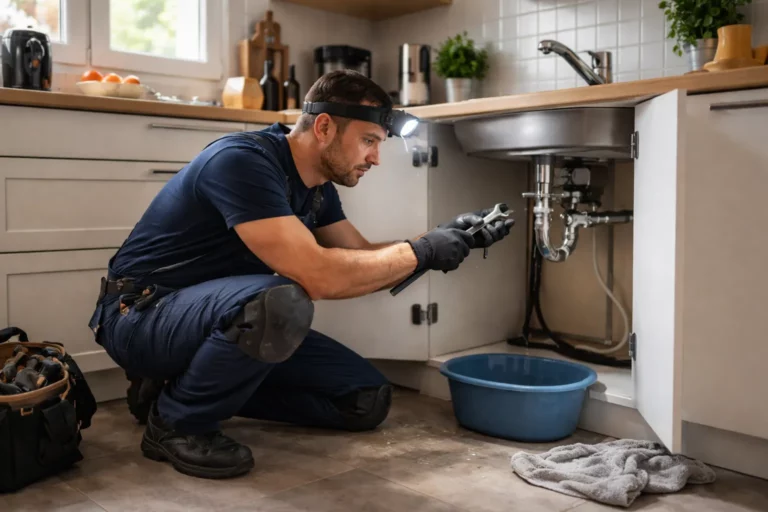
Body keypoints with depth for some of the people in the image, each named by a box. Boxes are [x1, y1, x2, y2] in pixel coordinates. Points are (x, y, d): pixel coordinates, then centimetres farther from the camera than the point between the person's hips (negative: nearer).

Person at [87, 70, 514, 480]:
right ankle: (176, 422, -12)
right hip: (143, 315, -8)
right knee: (279, 301, -39)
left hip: (222, 315, 8)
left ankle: (208, 384, 8)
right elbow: (317, 275, -34)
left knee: (366, 399, 1)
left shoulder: (317, 186, 2)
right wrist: (421, 251, -23)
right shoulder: (243, 161, -25)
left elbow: (365, 263, 9)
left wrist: (446, 238, -4)